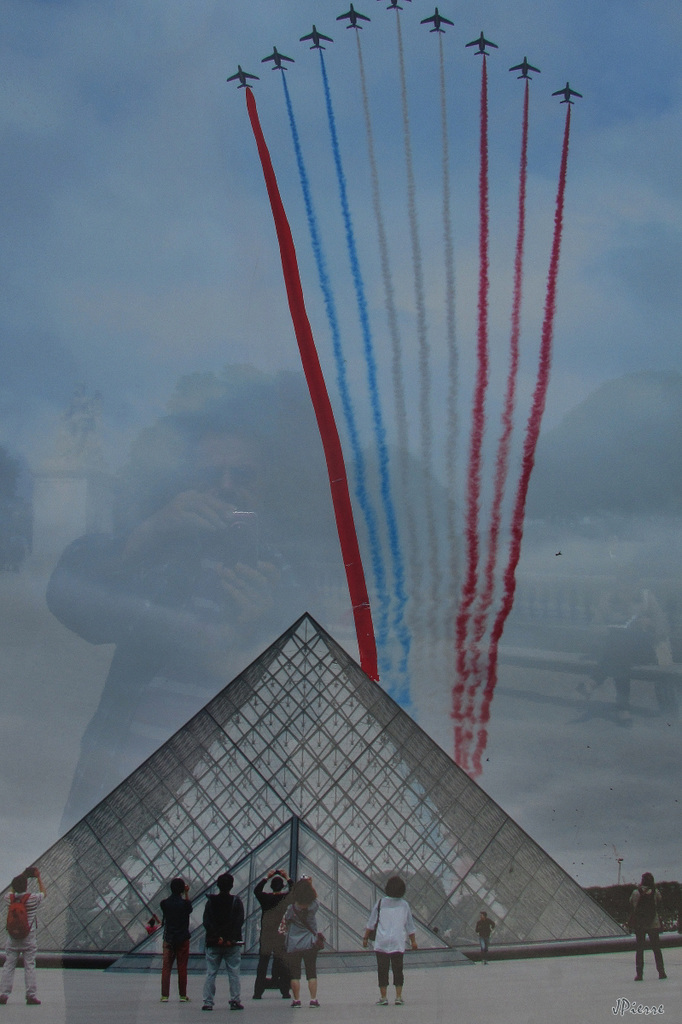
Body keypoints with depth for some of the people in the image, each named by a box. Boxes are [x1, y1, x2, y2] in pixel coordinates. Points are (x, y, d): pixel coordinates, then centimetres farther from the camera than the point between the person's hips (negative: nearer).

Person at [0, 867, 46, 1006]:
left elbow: (12, 890, 22)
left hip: (12, 939, 2)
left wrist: (21, 876, 24)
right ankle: (31, 996, 0)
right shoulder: (32, 898, -10)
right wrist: (39, 878, 21)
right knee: (30, 966, 1)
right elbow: (43, 893, 13)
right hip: (29, 940, -2)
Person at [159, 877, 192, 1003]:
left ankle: (164, 995, 1)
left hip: (168, 939, 2)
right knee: (182, 968, 5)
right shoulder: (184, 903, -10)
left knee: (166, 968, 4)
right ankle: (183, 995, 8)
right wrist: (186, 893, 13)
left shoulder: (164, 903, -3)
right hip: (182, 939, -2)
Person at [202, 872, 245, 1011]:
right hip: (233, 944, -1)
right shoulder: (236, 901, 1)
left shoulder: (211, 901, 4)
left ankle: (208, 1002, 0)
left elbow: (207, 922, -5)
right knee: (234, 974, 4)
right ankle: (235, 1001, 0)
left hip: (213, 943, 1)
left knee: (210, 974, 4)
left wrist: (217, 937, -11)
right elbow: (239, 922, -8)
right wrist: (231, 939, -11)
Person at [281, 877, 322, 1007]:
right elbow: (315, 896, 11)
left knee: (294, 974, 7)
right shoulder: (313, 907, -10)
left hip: (293, 946, -1)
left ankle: (296, 1000, 8)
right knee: (312, 973, 9)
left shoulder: (291, 909, -13)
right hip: (310, 945, 1)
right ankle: (313, 999, 6)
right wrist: (310, 884, 15)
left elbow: (284, 923, 0)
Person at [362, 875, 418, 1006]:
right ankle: (398, 997, 4)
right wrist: (413, 941, 19)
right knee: (398, 970, 8)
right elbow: (410, 926, 9)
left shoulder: (380, 903, -2)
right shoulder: (404, 905, 2)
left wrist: (365, 938, 12)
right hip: (398, 943, 1)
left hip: (382, 943, -1)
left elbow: (371, 923, 2)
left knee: (382, 970, 3)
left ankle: (383, 997, 2)